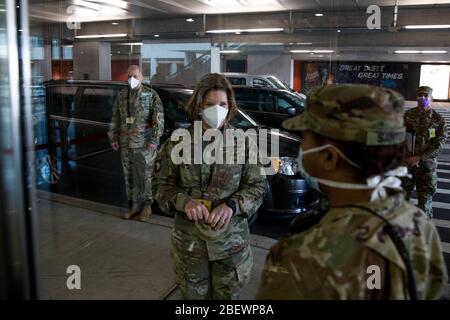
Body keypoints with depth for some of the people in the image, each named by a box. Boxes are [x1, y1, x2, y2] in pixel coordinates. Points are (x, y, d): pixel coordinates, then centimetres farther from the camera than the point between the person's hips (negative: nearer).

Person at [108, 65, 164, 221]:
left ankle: (147, 206, 14)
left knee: (145, 175, 0)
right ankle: (134, 205, 22)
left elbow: (158, 118, -8)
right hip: (125, 144, 5)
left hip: (145, 144, -4)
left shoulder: (151, 94, -2)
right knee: (130, 176, 10)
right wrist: (113, 138, 11)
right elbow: (115, 119, 16)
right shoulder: (121, 95, 11)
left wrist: (154, 140, -14)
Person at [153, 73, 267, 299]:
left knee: (229, 295, 17)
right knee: (193, 295, 18)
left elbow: (257, 186, -3)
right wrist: (183, 201, -22)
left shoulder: (243, 143, -6)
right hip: (189, 241, 0)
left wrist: (232, 205, -21)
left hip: (231, 241, 0)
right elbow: (162, 185, -1)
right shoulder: (178, 142, -6)